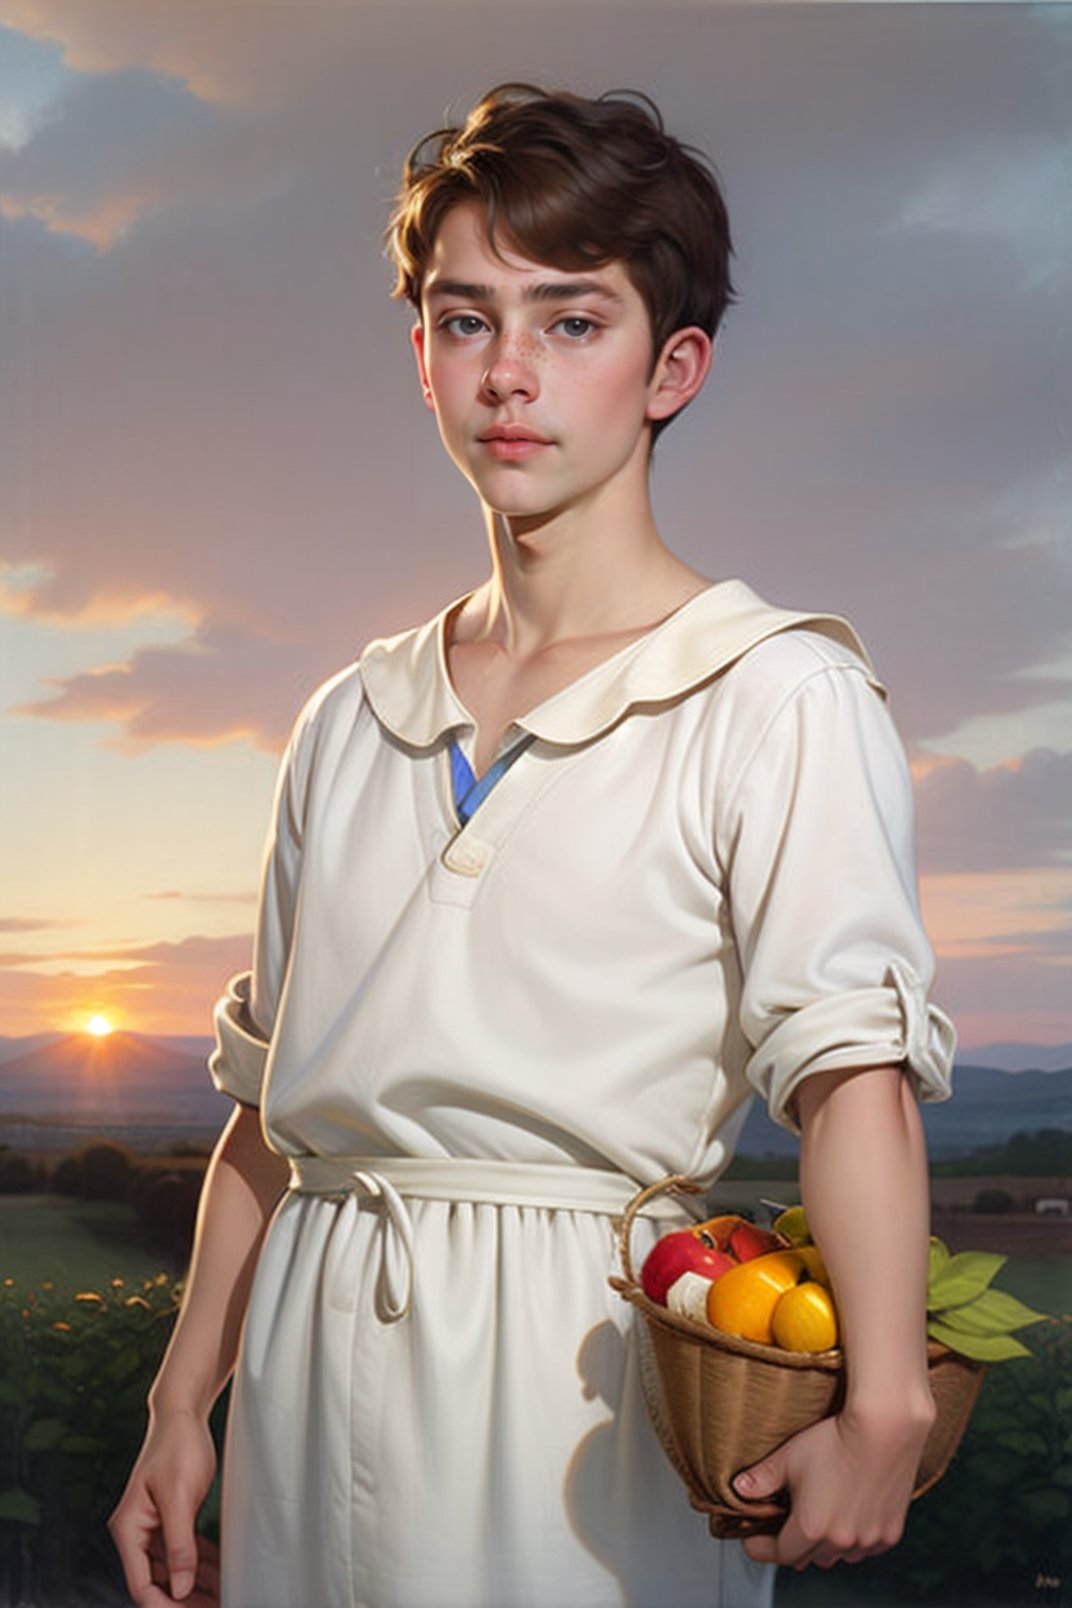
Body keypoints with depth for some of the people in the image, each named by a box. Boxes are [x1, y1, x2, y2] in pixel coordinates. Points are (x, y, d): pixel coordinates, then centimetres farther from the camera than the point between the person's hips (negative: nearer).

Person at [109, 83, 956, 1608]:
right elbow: (270, 1097, 14)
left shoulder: (773, 697, -6)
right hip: (316, 1354, 5)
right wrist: (182, 1408, 13)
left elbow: (855, 1061, -17)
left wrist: (882, 1410, -30)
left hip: (579, 1352, -5)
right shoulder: (353, 722, 11)